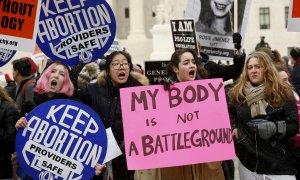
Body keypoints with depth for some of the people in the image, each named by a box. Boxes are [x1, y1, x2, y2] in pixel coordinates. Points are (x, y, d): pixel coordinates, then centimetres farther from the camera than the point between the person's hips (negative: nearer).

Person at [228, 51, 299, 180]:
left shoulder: (282, 92, -1)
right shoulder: (237, 93, 6)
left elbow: (294, 125, -4)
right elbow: (228, 110, 27)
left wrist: (275, 128, -21)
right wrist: (233, 127, 10)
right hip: (248, 163, 3)